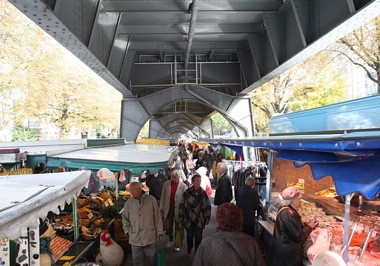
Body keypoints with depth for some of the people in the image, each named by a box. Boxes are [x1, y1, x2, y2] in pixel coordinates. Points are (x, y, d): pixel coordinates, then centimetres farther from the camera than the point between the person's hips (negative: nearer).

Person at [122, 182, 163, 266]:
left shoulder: (151, 200, -3)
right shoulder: (128, 203, 1)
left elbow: (157, 217, 2)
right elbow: (124, 218, 13)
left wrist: (159, 232, 4)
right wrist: (127, 231, 4)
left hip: (150, 236, -1)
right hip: (135, 238, 1)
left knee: (152, 258, 11)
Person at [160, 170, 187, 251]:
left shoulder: (183, 186, -12)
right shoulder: (166, 184, -3)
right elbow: (163, 196, 3)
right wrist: (161, 208, 4)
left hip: (178, 209, -2)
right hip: (168, 209, 3)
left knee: (177, 228, 10)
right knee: (168, 226, 12)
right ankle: (170, 239, 41)